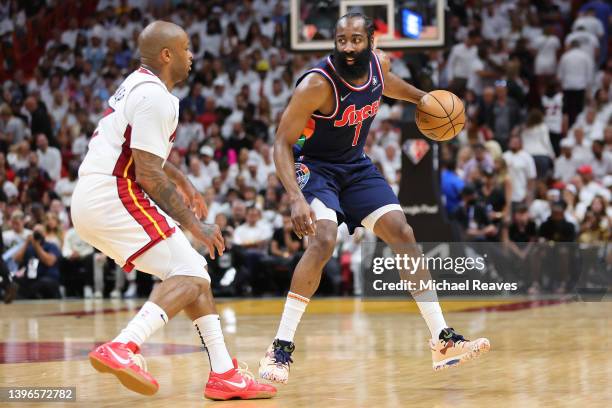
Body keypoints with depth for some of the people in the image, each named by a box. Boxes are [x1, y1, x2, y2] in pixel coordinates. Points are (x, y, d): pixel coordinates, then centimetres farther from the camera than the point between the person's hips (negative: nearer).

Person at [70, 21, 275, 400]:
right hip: (114, 198, -10)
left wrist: (182, 181, 40)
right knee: (189, 274, -13)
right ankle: (123, 348, -29)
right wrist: (193, 224, -11)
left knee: (195, 271, 11)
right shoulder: (156, 97, -15)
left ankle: (224, 373, 7)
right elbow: (149, 175, -18)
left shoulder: (137, 84, 18)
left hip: (92, 202, 10)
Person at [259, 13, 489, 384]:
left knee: (403, 234, -1)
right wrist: (296, 198, -37)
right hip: (314, 166, -7)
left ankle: (443, 341, 4)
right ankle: (280, 349, -22)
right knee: (323, 240, -29)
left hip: (356, 166, 7)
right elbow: (282, 143, -25)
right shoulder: (317, 84, -28)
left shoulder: (379, 63, -8)